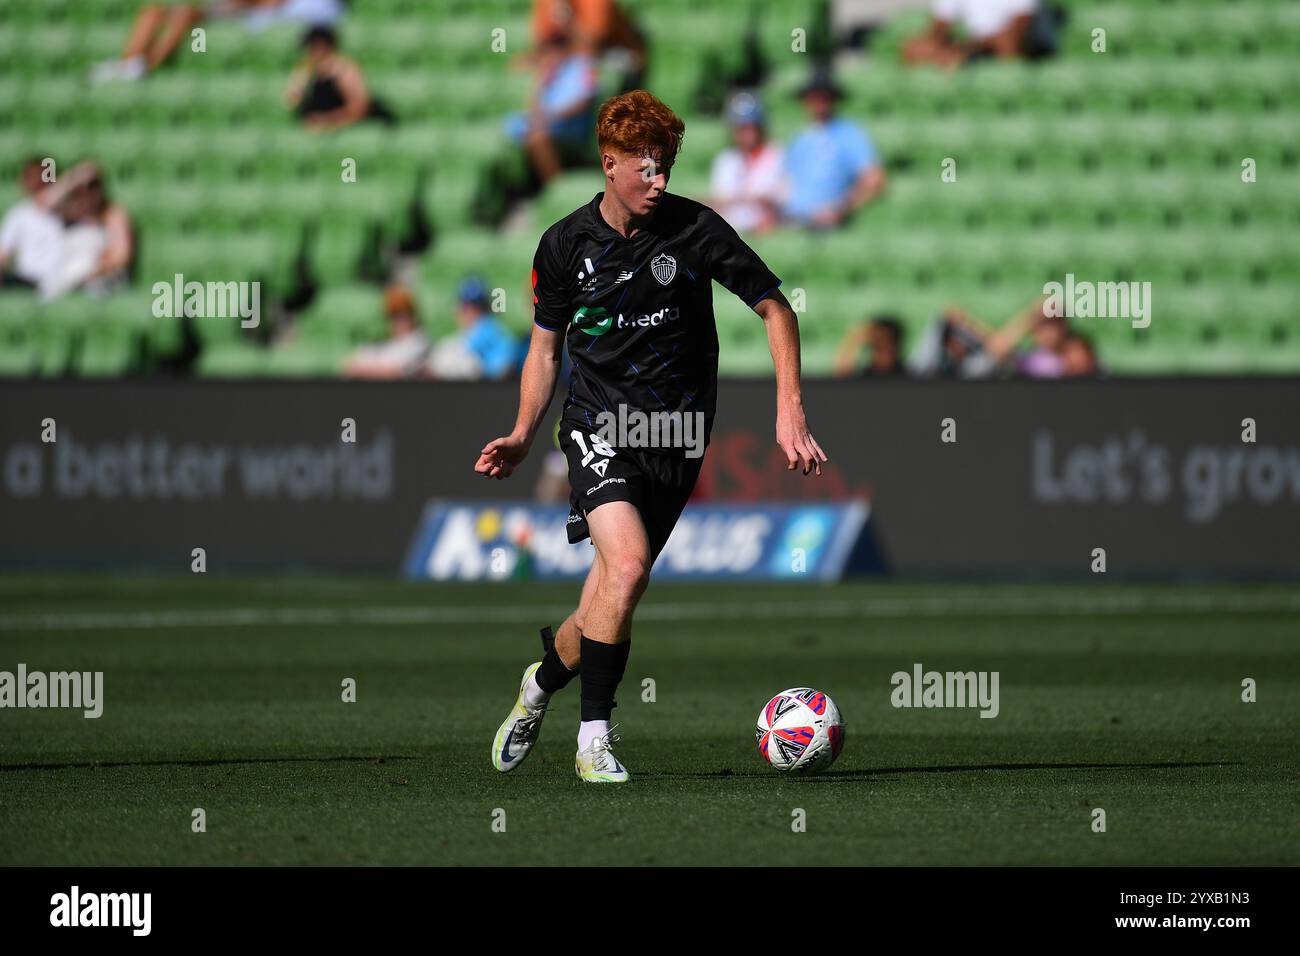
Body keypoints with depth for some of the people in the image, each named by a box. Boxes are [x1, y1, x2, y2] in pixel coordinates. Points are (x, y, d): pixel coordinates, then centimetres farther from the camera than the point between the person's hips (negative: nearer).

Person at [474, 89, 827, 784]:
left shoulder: (695, 229, -6)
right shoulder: (565, 244, 1)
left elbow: (775, 308, 1)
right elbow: (546, 343, 13)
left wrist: (790, 410, -8)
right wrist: (523, 436, 2)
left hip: (677, 436, 1)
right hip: (599, 423, -1)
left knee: (605, 607, 1)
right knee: (628, 564, -25)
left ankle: (541, 682, 33)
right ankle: (594, 738, -14)